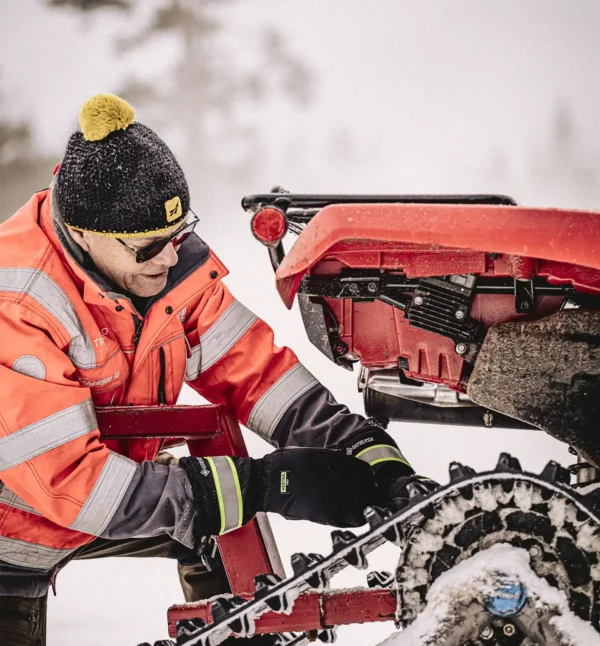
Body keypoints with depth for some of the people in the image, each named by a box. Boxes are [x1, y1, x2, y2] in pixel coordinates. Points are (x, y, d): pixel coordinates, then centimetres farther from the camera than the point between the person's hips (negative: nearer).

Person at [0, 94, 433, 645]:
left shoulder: (167, 259, -14)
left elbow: (252, 369, -9)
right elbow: (70, 481, -36)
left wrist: (373, 457, -24)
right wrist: (261, 485, -39)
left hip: (112, 487, 6)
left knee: (226, 529, -5)